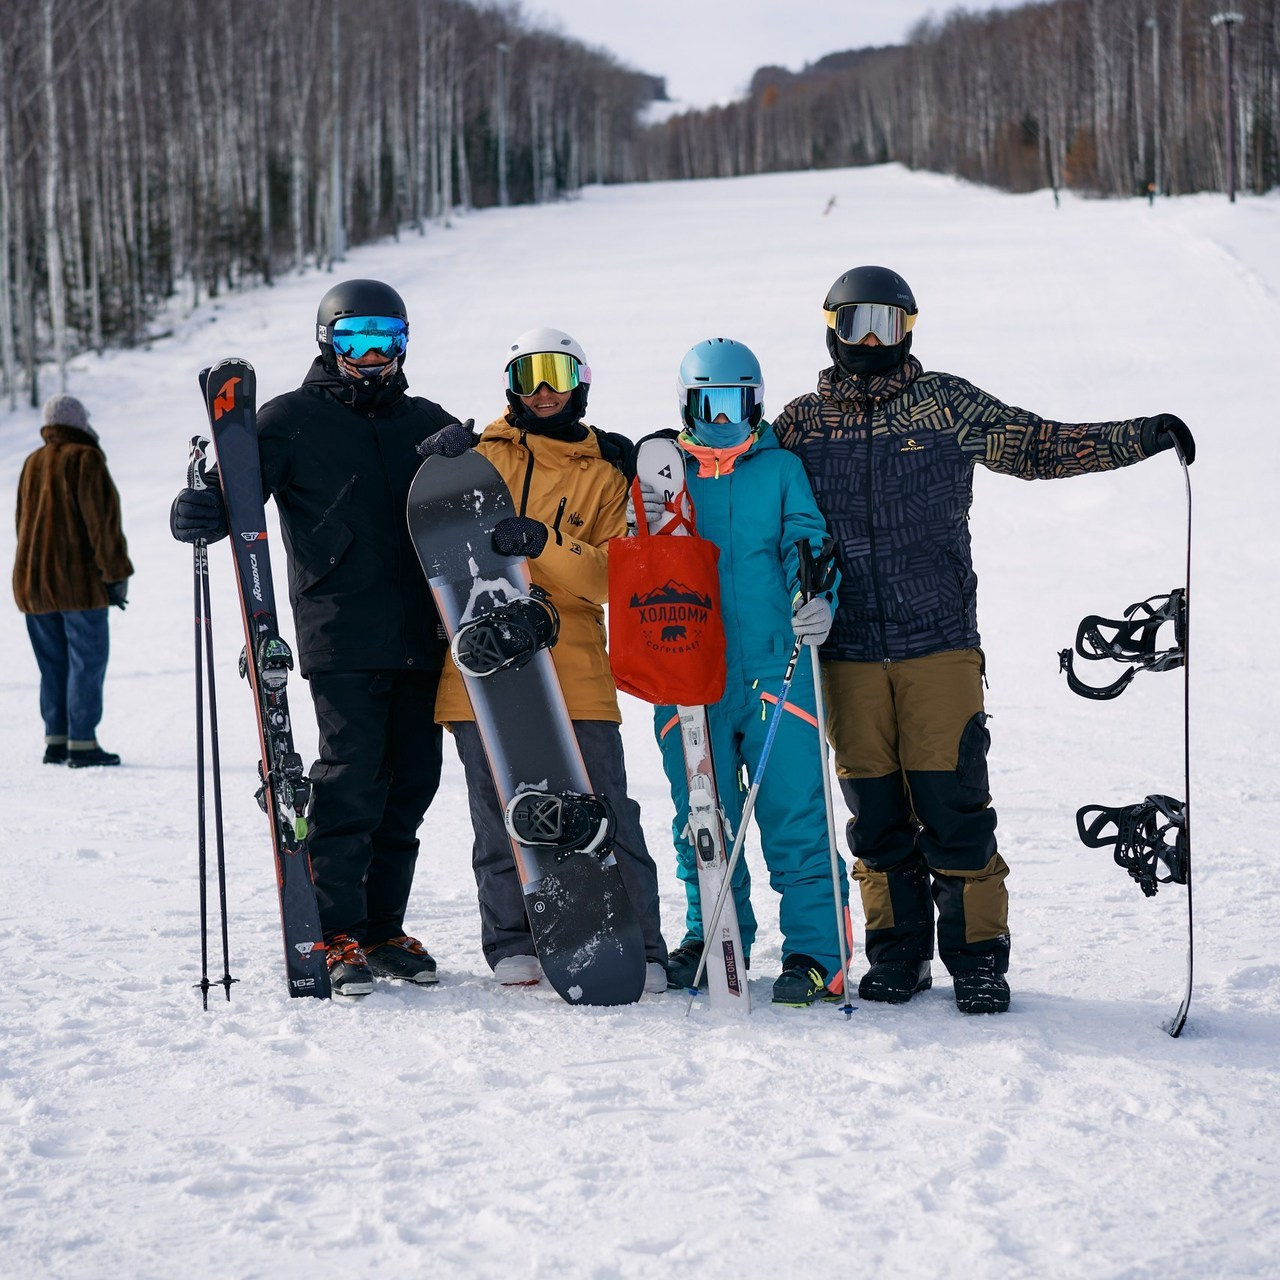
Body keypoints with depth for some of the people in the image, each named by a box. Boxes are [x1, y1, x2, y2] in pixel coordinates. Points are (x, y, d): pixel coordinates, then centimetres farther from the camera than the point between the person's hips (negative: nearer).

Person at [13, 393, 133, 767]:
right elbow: (102, 521, -13)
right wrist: (116, 573, -9)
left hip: (32, 582, 7)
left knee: (53, 664, 11)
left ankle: (55, 740, 11)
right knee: (87, 661, -3)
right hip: (78, 582, -7)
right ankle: (82, 743, -6)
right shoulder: (85, 460, -9)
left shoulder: (32, 464, 13)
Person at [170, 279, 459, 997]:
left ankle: (385, 928, 16)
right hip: (343, 641, -5)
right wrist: (203, 512, -24)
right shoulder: (293, 421, 5)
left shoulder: (429, 424, 18)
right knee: (351, 781, -10)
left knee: (410, 782, 6)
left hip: (421, 636, 5)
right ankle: (338, 934, -2)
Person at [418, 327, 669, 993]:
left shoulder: (604, 473, 11)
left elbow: (606, 575, -1)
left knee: (604, 811, -4)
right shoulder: (482, 453, 13)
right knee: (499, 812, 3)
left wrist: (541, 543, -19)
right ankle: (513, 945, 14)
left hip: (572, 666, -1)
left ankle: (638, 948, 1)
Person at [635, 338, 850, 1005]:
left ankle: (814, 950, 0)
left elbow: (807, 543, -2)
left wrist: (815, 599, -22)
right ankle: (713, 935, 24)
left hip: (775, 669, -2)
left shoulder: (782, 470, 8)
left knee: (794, 816, -5)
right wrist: (644, 532, -12)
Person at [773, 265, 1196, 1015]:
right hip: (849, 652, 2)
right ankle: (898, 955, 18)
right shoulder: (800, 423, 9)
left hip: (939, 644, -2)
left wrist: (1142, 438, -2)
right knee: (875, 812, 6)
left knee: (953, 806, -5)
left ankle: (978, 960, 4)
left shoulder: (946, 405, 6)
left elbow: (1039, 446, 6)